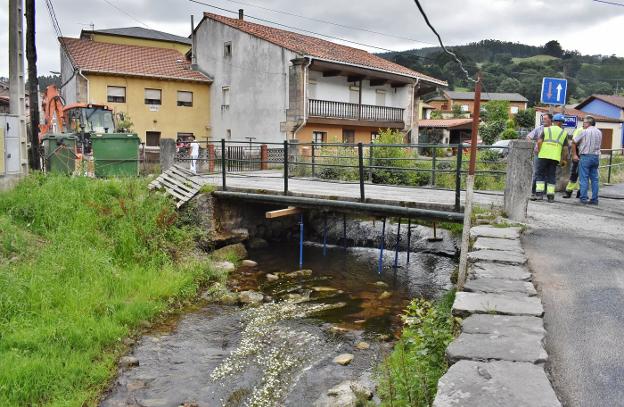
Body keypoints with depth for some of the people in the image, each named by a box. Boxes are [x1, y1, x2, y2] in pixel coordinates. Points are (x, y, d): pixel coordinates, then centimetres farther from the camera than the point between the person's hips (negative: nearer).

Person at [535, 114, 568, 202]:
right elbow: (565, 148, 6)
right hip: (555, 157, 1)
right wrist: (563, 160, 14)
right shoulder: (564, 133, 10)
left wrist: (539, 152, 8)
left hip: (543, 155, -1)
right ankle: (550, 196, 6)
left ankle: (539, 193, -1)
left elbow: (539, 142, -3)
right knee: (551, 176, 7)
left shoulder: (546, 130, 9)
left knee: (540, 174, 7)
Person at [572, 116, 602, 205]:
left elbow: (574, 142, -5)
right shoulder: (599, 132, 10)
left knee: (584, 179, -2)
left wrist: (575, 154, 2)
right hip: (596, 157, 5)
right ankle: (594, 199, 9)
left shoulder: (585, 132, -7)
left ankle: (584, 198, -4)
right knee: (594, 179, 8)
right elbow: (599, 145, 12)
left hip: (585, 156, -5)